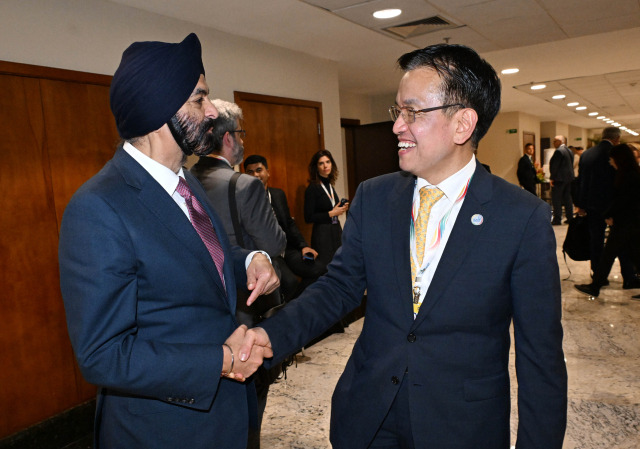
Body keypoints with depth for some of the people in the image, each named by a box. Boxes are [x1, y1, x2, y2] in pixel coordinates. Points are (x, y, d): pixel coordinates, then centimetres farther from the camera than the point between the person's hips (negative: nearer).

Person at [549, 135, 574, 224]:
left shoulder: (559, 151, -14)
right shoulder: (570, 151, 14)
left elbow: (554, 165, -16)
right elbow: (571, 165, 16)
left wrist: (552, 178, -11)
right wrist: (570, 176, 18)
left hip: (559, 179, -9)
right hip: (570, 177, 9)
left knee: (556, 199, -5)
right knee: (568, 198, 12)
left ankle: (557, 219, -6)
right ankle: (570, 218, 15)